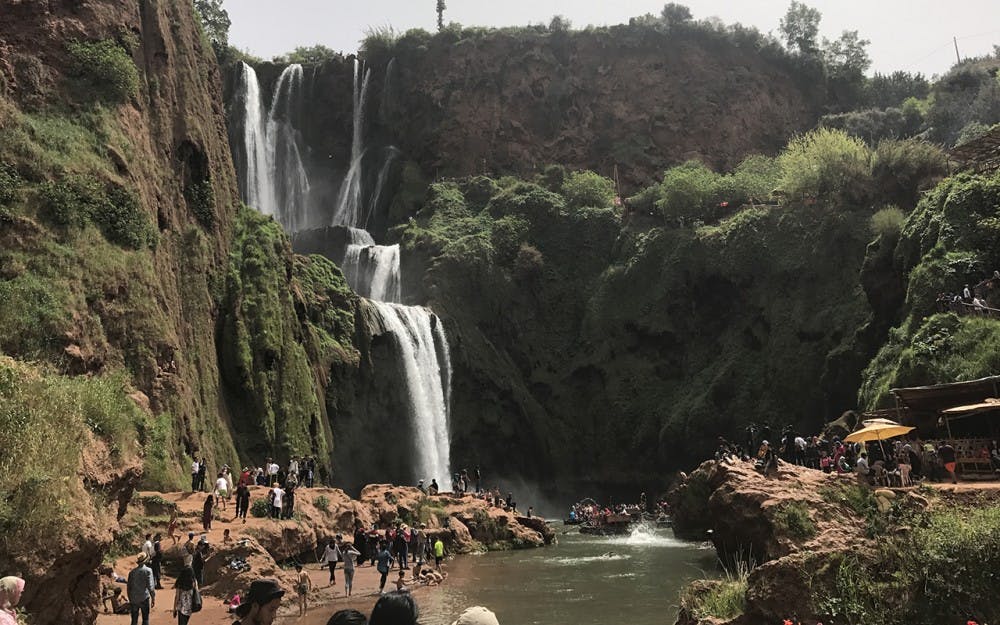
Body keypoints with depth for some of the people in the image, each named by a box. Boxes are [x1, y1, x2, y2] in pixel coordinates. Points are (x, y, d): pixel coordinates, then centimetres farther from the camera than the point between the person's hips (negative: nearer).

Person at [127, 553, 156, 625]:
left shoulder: (132, 572, 5)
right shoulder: (148, 571, -9)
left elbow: (129, 587, 10)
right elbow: (150, 586, -12)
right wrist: (153, 598, -5)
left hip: (134, 600, 4)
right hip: (144, 599, -4)